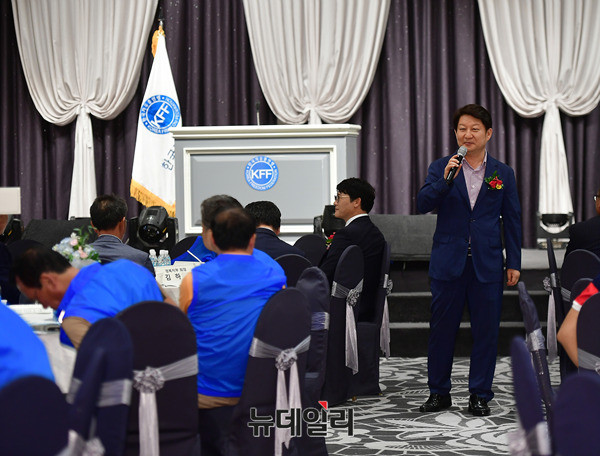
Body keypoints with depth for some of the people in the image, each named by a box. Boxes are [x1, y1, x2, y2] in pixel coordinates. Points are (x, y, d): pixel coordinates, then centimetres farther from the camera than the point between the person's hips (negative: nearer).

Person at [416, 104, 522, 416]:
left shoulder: (503, 173, 7)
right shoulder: (441, 168, 4)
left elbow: (512, 220, 8)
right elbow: (423, 204, -8)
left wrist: (514, 263, 4)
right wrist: (445, 179, -22)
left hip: (486, 264, 1)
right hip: (448, 262, 0)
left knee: (486, 331, 3)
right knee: (441, 329, 5)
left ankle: (480, 395, 14)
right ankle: (439, 393, 18)